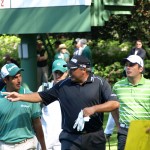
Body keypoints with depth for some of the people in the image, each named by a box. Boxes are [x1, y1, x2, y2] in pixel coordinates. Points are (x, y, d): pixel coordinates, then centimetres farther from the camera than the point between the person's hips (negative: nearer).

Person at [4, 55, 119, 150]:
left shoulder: (100, 83, -3)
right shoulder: (63, 85, 5)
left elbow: (114, 104, -10)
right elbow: (42, 96, 7)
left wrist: (94, 109, -23)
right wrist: (20, 96, -3)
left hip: (95, 138, -1)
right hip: (70, 138, 1)